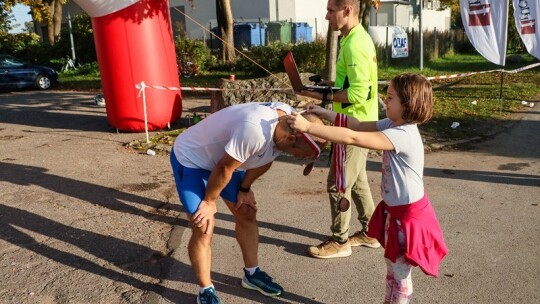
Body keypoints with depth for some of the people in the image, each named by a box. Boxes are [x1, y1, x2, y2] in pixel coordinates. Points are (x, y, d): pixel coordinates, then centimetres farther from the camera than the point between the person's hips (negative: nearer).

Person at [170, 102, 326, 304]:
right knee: (203, 230, -8)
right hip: (190, 158, -8)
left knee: (247, 214, 12)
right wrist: (209, 202, -12)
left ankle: (251, 274, 30)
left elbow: (265, 159, 2)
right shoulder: (255, 130, -42)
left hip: (224, 158, 8)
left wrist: (245, 189, 9)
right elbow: (224, 168, -27)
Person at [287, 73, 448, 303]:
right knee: (392, 266, 25)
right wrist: (325, 113, -4)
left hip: (409, 214, -9)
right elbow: (359, 125, 5)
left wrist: (308, 127, -34)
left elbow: (352, 138, -35)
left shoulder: (402, 135, -30)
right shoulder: (393, 125, 0)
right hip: (394, 210, 10)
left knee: (399, 273, 10)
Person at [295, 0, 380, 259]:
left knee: (338, 184, 0)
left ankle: (339, 241, 15)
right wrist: (329, 85, 11)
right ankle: (369, 232, 31)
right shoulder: (356, 38, 12)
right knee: (356, 180, 19)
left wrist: (323, 96, -19)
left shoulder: (355, 45, -21)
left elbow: (358, 94, -26)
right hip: (358, 124, 10)